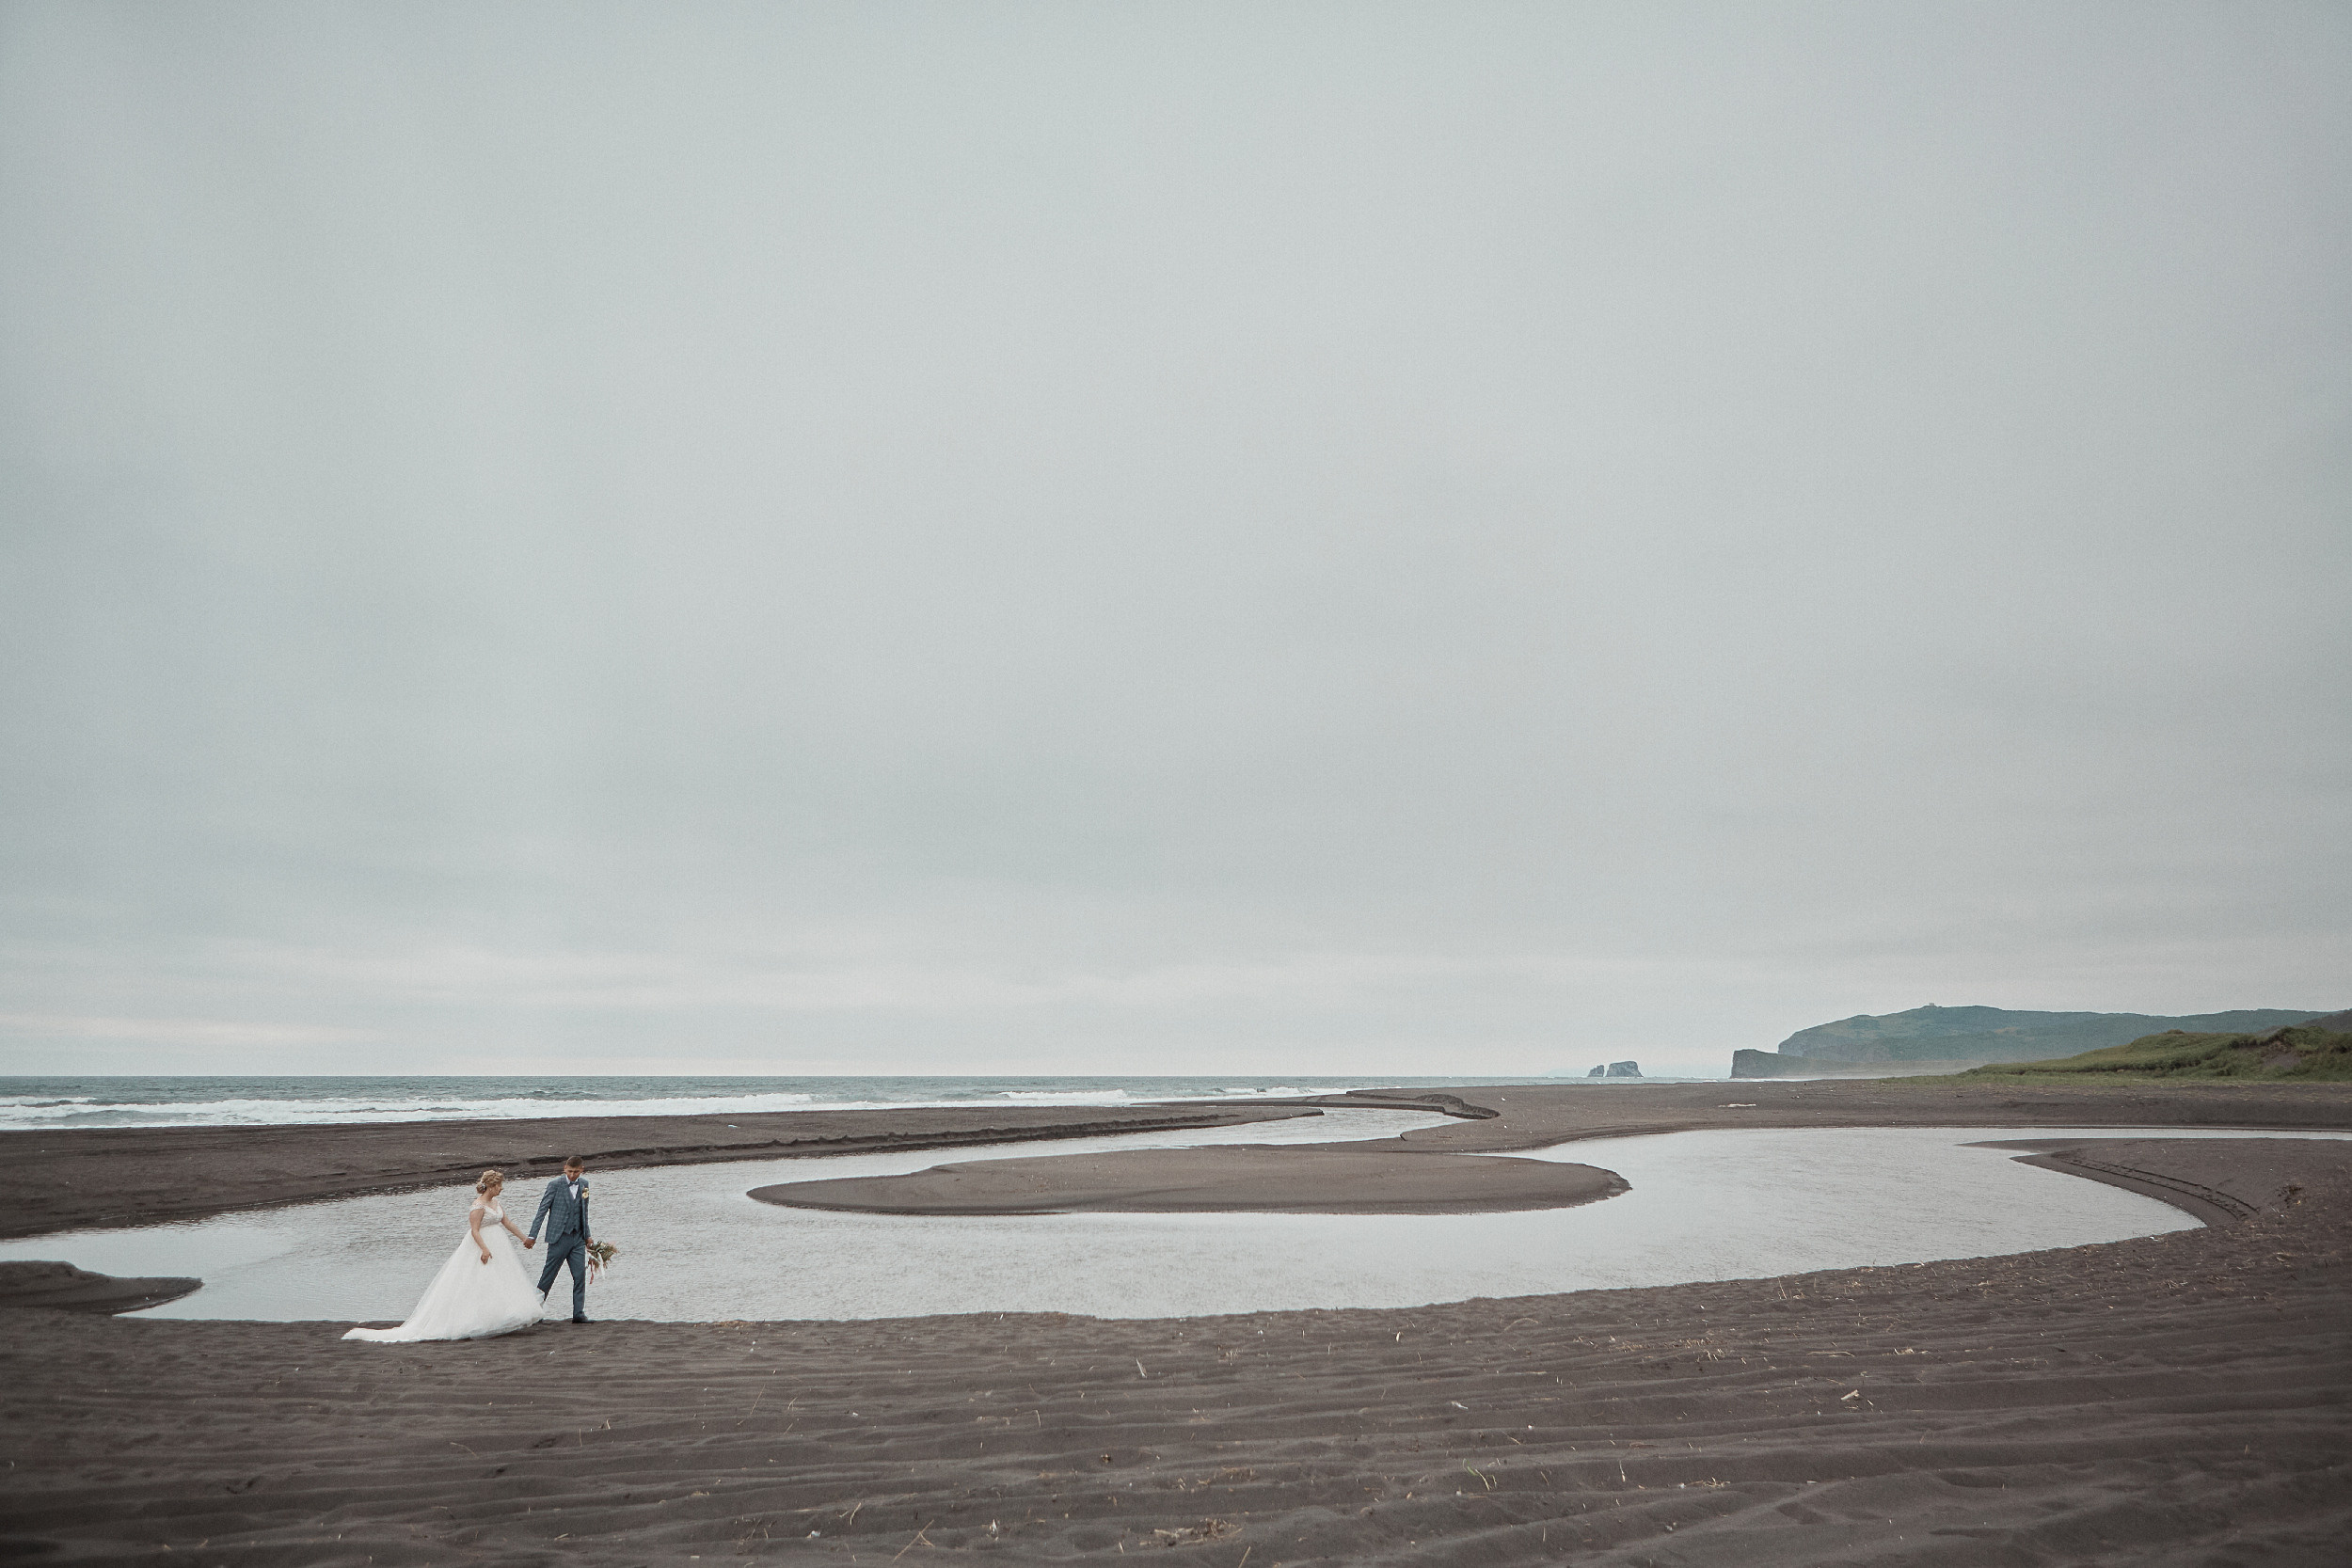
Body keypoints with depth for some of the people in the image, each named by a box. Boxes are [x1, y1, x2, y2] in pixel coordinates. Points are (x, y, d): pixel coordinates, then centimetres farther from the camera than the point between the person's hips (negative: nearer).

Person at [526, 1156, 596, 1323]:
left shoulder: (584, 1184, 8)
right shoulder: (555, 1185, -8)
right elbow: (542, 1210, -7)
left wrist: (587, 1235, 16)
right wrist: (532, 1236, -10)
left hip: (578, 1237, 4)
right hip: (559, 1237, -4)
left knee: (580, 1275, -2)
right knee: (548, 1275, 4)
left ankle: (579, 1314, 1)